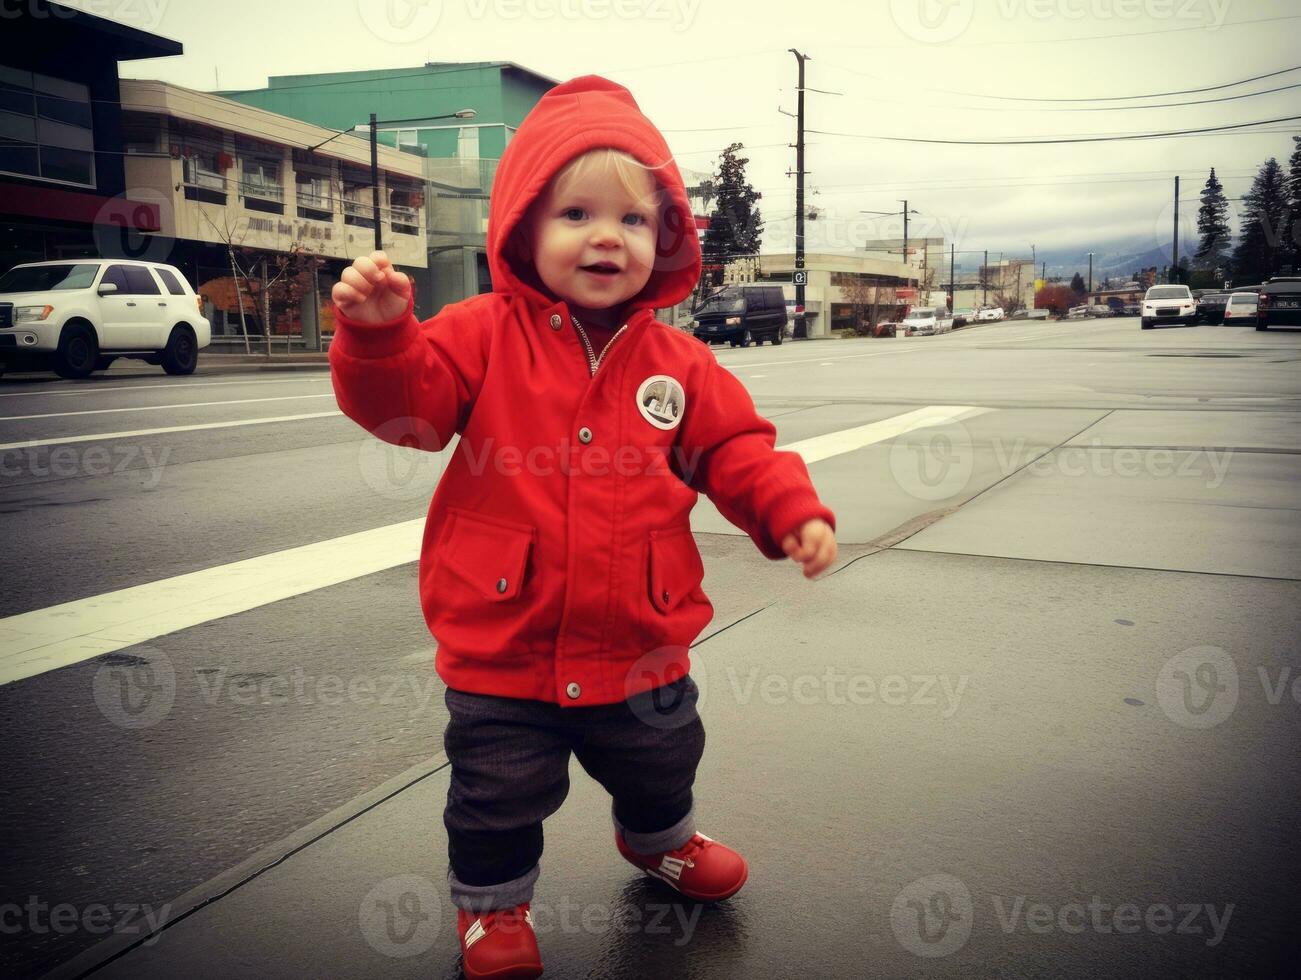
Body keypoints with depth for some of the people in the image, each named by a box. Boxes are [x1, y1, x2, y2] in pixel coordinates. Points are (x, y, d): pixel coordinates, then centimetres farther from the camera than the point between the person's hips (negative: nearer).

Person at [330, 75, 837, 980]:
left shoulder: (679, 363, -1)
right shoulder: (483, 336, -8)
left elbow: (737, 448, 2)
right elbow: (406, 400, -17)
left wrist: (792, 510, -13)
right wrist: (380, 331, -36)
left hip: (639, 643, 4)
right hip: (504, 645, -3)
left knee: (660, 764, 27)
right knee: (498, 791, 13)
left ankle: (658, 838, 60)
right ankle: (492, 901, 42)